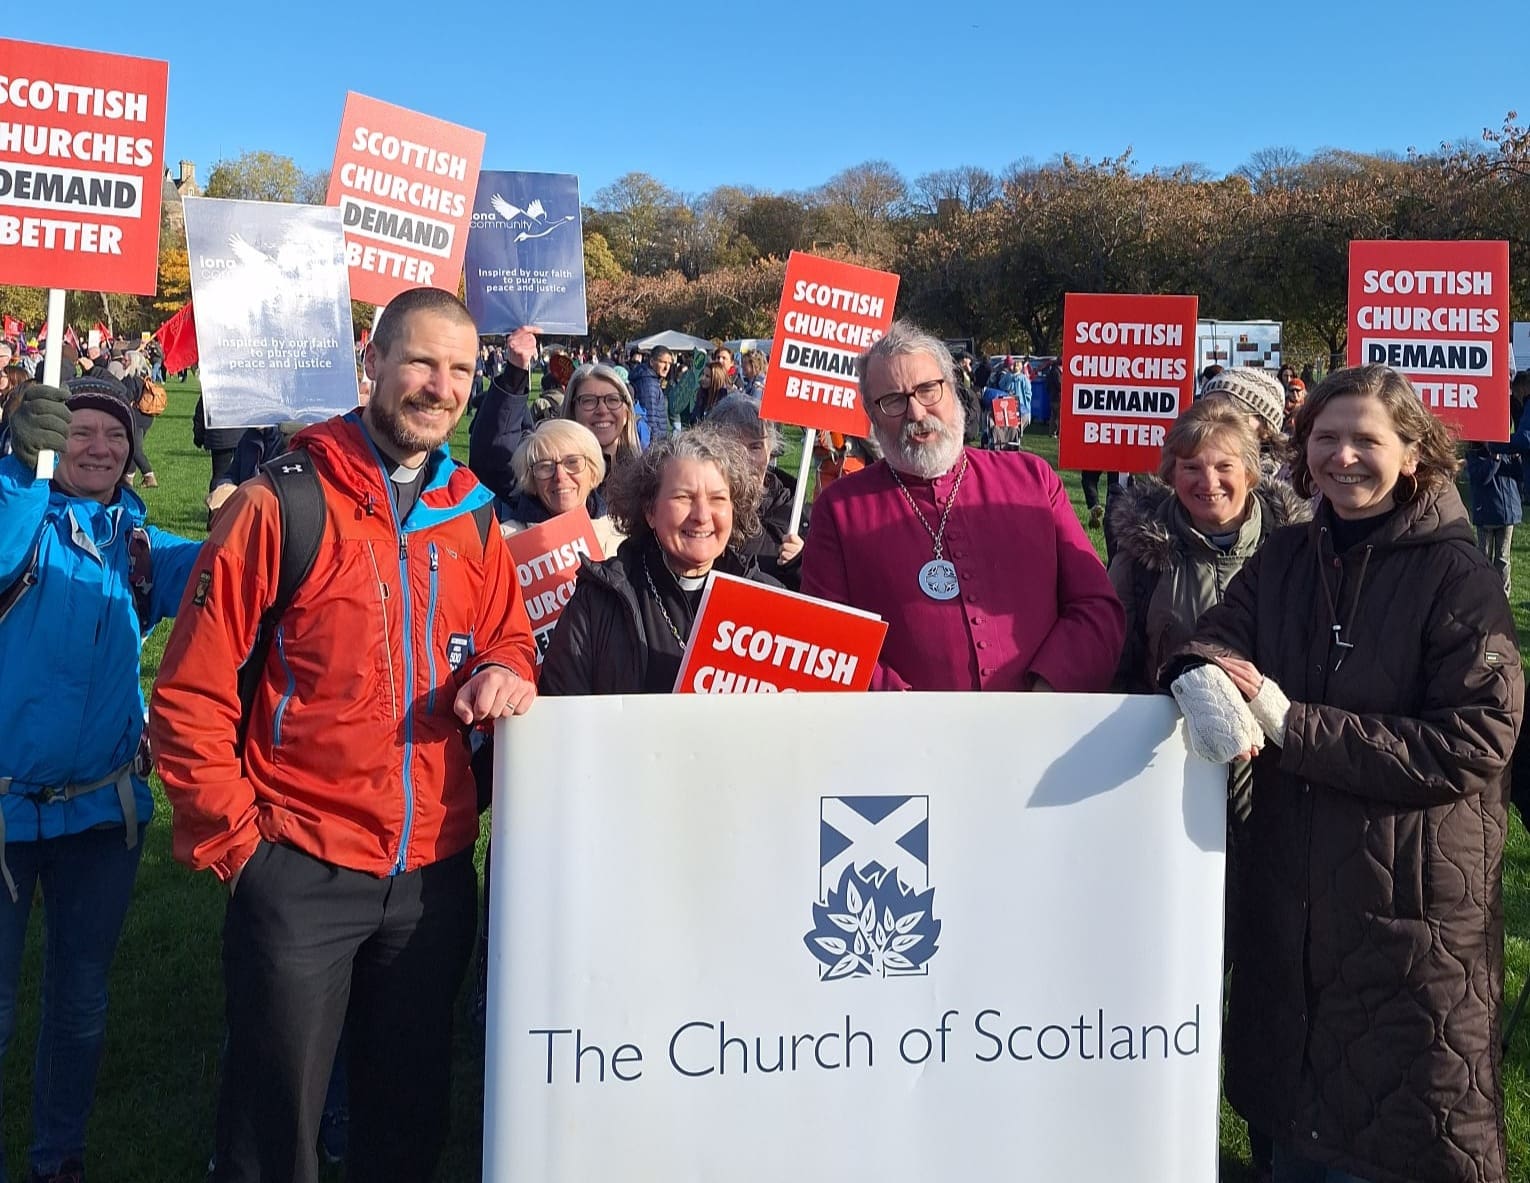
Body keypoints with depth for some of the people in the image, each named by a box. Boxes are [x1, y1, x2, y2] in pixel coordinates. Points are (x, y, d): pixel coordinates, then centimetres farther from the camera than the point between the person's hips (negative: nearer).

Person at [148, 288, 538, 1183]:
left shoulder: (473, 516, 5)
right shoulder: (283, 505, -11)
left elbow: (506, 636, 15)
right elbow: (191, 695, -9)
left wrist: (503, 670, -8)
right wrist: (232, 840, -9)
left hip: (437, 870, 5)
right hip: (303, 870, -4)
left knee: (413, 1106, 20)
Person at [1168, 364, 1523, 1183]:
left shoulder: (1458, 577, -12)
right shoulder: (1284, 559, 5)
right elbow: (1217, 638, -4)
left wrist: (1286, 722, -23)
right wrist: (1201, 675, -29)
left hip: (1412, 904, -5)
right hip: (1289, 889, 5)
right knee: (1292, 1109, 22)